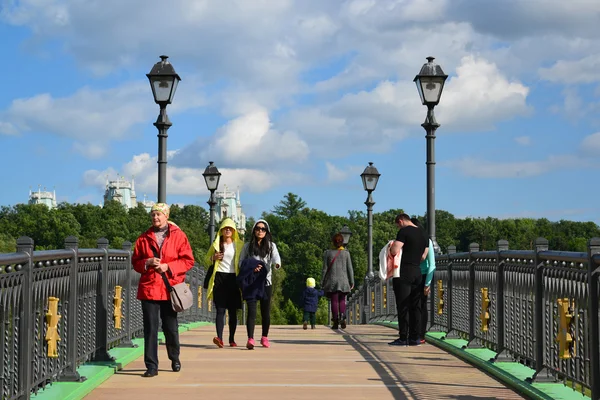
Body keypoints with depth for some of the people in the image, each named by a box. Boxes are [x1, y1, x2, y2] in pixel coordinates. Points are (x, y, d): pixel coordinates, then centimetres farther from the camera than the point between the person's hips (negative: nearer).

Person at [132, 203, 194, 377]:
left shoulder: (178, 235, 3)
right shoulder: (144, 238, 9)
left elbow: (188, 261, -1)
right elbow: (135, 262, 12)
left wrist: (168, 267, -13)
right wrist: (147, 263, -9)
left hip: (170, 288, -1)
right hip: (149, 289, 1)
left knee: (171, 327, 8)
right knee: (150, 328, -2)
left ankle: (175, 358, 31)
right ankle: (151, 366, 2)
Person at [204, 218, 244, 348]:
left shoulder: (239, 245, 9)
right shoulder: (216, 244, 12)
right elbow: (206, 260, 19)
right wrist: (213, 258, -3)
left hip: (233, 279, 0)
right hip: (219, 278, 0)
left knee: (233, 311, 3)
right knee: (220, 309, -10)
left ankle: (232, 339, 10)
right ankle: (219, 338, -22)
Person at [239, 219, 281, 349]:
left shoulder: (271, 246, 9)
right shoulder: (248, 246, 11)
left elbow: (276, 256, -11)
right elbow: (241, 262, 7)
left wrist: (277, 263, -36)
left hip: (266, 282, 1)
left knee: (266, 311, 6)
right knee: (251, 310, -12)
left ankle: (264, 337, 22)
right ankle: (250, 339, -19)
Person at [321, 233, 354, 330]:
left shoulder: (327, 253, -2)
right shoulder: (346, 253, 0)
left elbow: (325, 269, -1)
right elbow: (350, 268, 0)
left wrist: (322, 282, 5)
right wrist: (352, 282, 7)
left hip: (332, 281, -1)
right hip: (343, 280, 1)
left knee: (334, 301, 3)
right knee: (342, 301, 12)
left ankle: (336, 322, -2)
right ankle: (343, 318, -9)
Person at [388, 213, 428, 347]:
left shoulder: (404, 232, -9)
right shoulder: (422, 234, 15)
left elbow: (395, 251, -18)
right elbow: (423, 256, 17)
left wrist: (391, 246, 3)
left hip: (404, 272, -7)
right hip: (417, 272, 7)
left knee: (402, 306, -5)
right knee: (415, 306, 8)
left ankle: (403, 338, -5)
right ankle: (414, 337, 9)